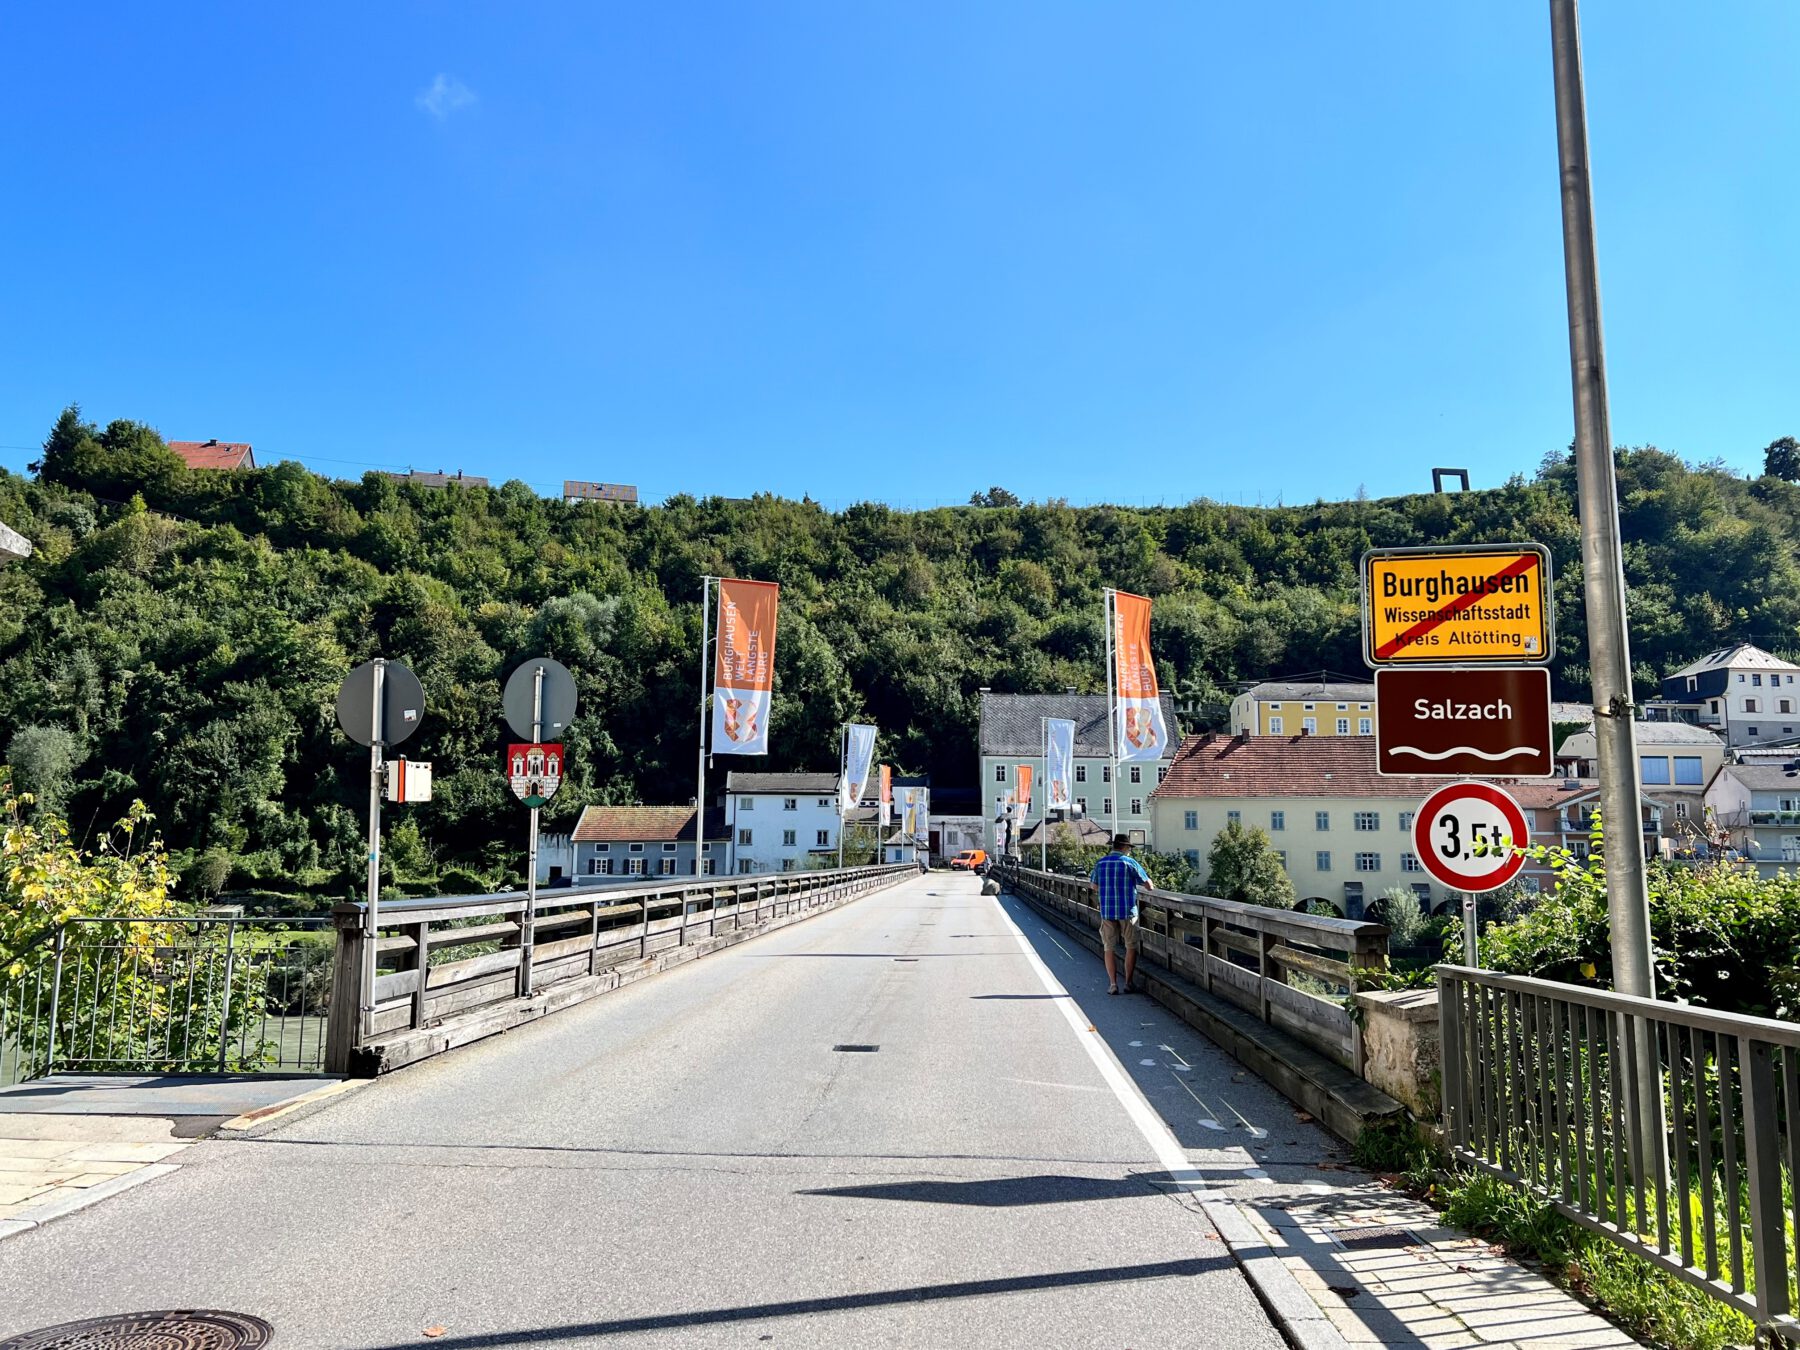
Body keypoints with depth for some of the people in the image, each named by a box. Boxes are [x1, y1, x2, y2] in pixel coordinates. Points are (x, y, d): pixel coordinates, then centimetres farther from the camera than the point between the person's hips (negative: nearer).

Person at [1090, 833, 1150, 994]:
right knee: (1131, 947, 11)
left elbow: (1094, 884, 14)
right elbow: (1147, 883, -2)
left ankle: (1113, 984, 5)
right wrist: (1151, 889, 20)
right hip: (1127, 911, -2)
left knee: (1108, 948, 9)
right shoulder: (1130, 863, -8)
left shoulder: (1100, 863, 2)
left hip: (1106, 911, 3)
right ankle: (1128, 983, 10)